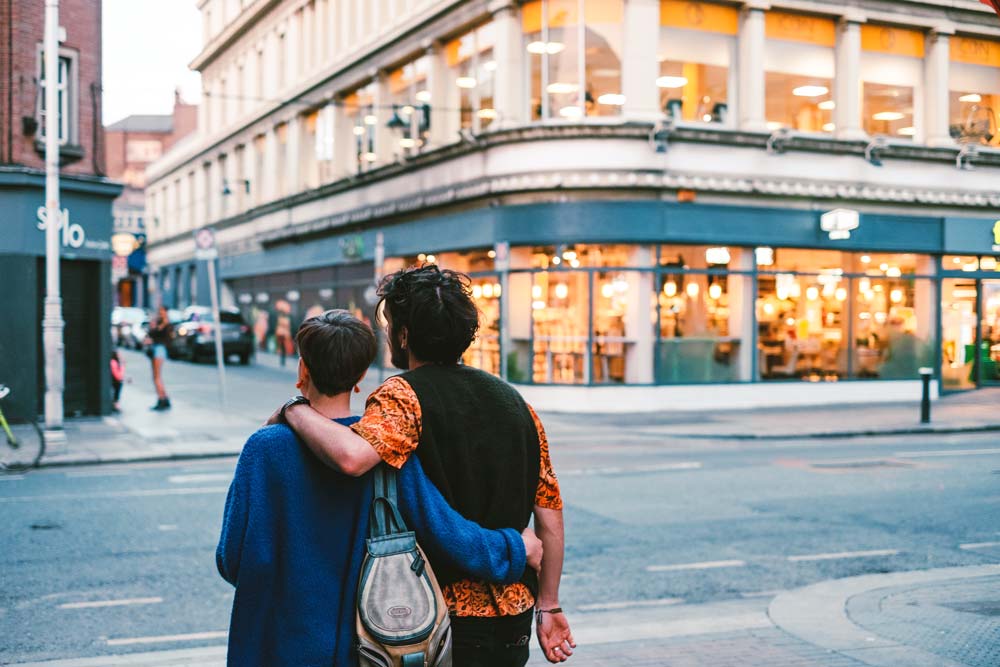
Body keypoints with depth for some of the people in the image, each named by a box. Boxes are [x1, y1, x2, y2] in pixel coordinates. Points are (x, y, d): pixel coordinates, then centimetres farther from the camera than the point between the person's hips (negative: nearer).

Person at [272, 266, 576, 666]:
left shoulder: (403, 396, -14)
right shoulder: (514, 401, 6)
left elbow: (352, 457, -35)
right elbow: (550, 513, 7)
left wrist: (295, 410, -17)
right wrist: (548, 606, 13)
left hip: (446, 621, -6)